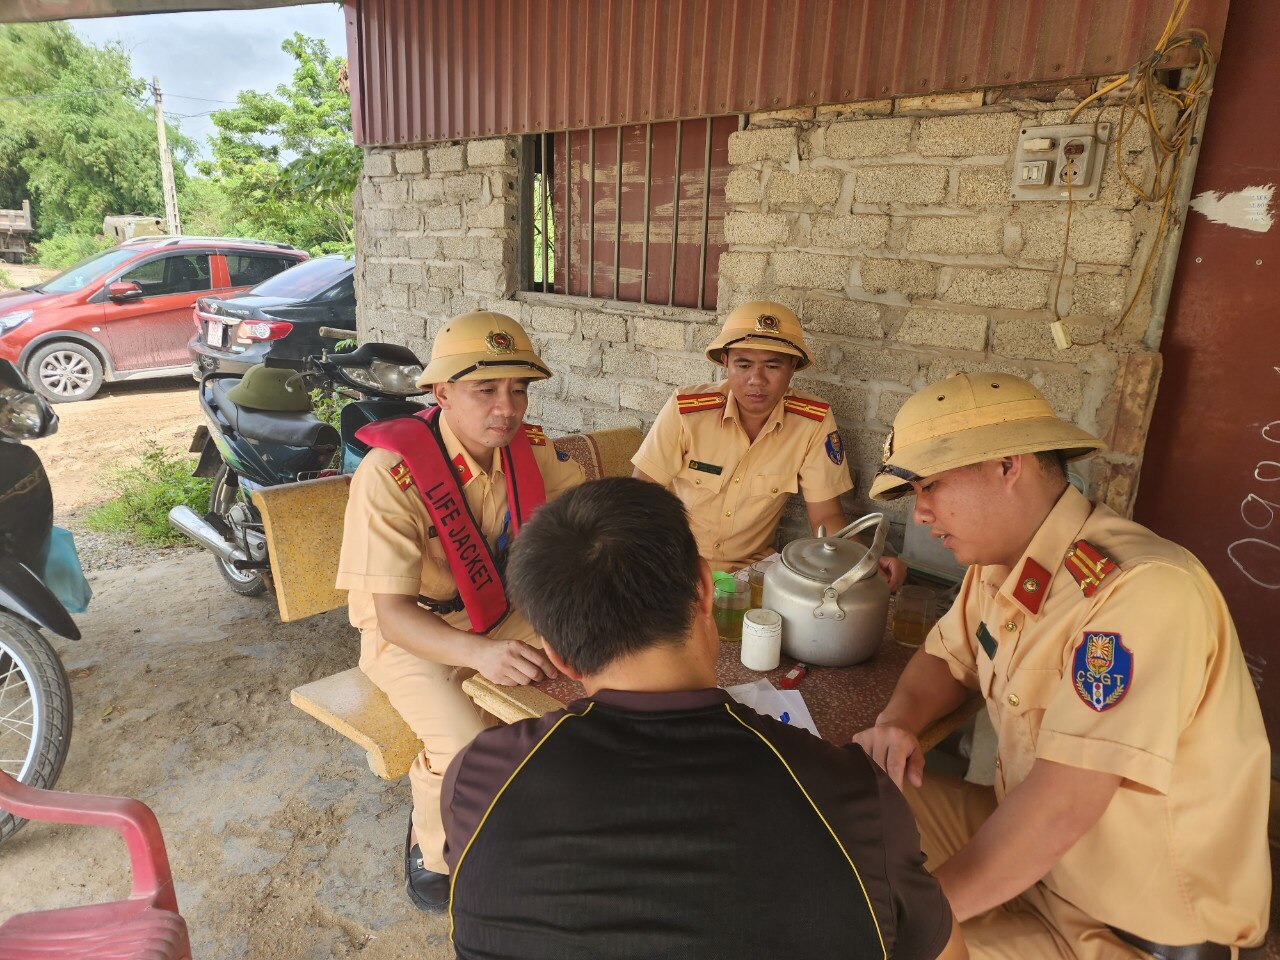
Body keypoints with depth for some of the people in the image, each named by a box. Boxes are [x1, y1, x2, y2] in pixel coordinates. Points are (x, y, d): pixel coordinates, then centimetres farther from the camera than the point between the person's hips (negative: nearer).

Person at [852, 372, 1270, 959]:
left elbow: (1062, 807, -33)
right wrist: (899, 719, -8)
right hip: (1025, 853, 7)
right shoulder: (999, 563, -3)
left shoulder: (1141, 588, -30)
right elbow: (946, 658, 13)